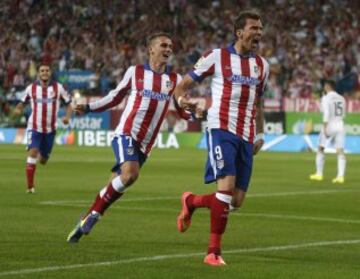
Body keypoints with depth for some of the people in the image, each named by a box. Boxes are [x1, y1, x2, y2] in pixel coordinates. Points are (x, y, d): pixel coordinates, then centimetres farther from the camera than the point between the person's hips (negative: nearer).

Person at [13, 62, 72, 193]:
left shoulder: (58, 87, -3)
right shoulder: (31, 88, -1)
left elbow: (69, 104, 1)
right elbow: (22, 103, 9)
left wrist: (67, 116, -18)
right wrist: (17, 110, -14)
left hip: (50, 129, 1)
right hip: (34, 127, -1)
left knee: (43, 160, 11)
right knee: (32, 152, -23)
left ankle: (42, 155, 52)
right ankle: (30, 186, -17)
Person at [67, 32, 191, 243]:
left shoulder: (175, 79, 10)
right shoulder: (135, 72, 4)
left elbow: (183, 111, 13)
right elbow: (115, 98, 13)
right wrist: (88, 108, 3)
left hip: (144, 145, 3)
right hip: (126, 134, -3)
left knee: (114, 189, 4)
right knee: (130, 174, -28)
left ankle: (84, 224, 16)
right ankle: (94, 214, -14)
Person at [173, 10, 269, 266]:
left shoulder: (262, 65, 14)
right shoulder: (217, 57, -1)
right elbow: (183, 84, 3)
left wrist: (260, 134, 21)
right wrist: (181, 98, -18)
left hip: (246, 137, 6)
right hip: (221, 129, -6)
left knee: (236, 201, 2)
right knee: (227, 186, -22)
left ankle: (191, 201, 31)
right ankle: (214, 251, -13)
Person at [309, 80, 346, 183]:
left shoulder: (326, 98, -8)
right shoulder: (341, 98, 10)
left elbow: (326, 114, -17)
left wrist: (325, 128, -18)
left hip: (330, 125, -5)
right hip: (340, 126, 5)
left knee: (320, 149, 8)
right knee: (340, 151, 1)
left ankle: (319, 174, 9)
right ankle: (341, 176, -6)